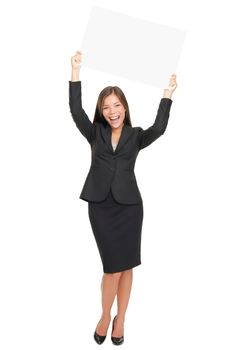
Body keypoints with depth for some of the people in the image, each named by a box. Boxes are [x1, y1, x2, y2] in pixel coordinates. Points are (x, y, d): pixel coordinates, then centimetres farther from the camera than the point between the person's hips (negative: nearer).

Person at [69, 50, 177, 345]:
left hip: (129, 206, 1)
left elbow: (159, 129, -12)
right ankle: (105, 316, 28)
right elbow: (76, 110, -6)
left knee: (125, 266, 9)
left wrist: (167, 95, -13)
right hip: (100, 206, 0)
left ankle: (120, 319, 31)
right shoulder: (95, 133, 6)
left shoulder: (136, 135, 6)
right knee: (113, 267, 1)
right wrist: (76, 71, -10)